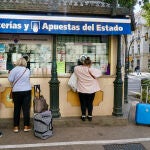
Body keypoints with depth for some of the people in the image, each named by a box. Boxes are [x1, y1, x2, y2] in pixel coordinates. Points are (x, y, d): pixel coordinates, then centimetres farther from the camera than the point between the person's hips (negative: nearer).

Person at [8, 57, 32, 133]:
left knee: (17, 109, 7)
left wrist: (15, 82, 9)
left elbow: (10, 79, -9)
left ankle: (16, 127, 12)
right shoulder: (28, 70, 2)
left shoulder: (14, 70, -7)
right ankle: (26, 126, 9)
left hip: (17, 92, -1)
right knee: (26, 109, 5)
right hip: (27, 91, 1)